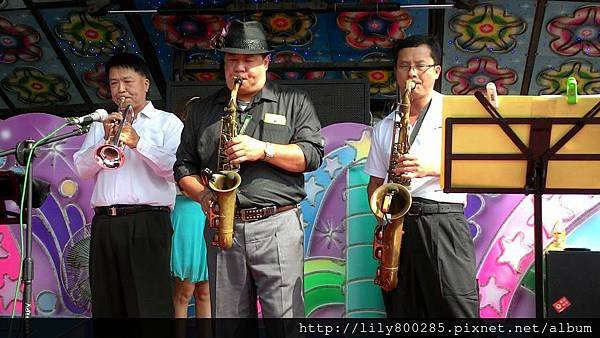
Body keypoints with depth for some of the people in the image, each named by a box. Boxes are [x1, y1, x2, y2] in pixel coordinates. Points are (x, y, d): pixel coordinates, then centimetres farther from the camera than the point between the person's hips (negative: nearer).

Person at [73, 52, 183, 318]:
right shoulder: (101, 124, 23)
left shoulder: (167, 122, 11)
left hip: (147, 222, -4)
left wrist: (138, 143, -14)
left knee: (150, 305, -11)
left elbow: (174, 168, -5)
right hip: (104, 223, 5)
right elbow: (82, 169, 12)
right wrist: (105, 141, -3)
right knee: (106, 306, 6)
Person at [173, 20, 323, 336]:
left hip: (278, 226, -3)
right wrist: (203, 195, -4)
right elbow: (184, 166, 16)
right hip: (223, 228, 3)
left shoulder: (294, 102, 9)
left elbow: (313, 154, -1)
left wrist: (263, 150, -14)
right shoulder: (202, 110, 17)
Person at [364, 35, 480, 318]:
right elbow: (375, 182, 17)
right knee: (402, 311, 6)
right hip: (397, 223, 4)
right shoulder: (384, 126, 17)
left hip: (443, 222, -3)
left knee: (456, 310, -10)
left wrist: (432, 168, -17)